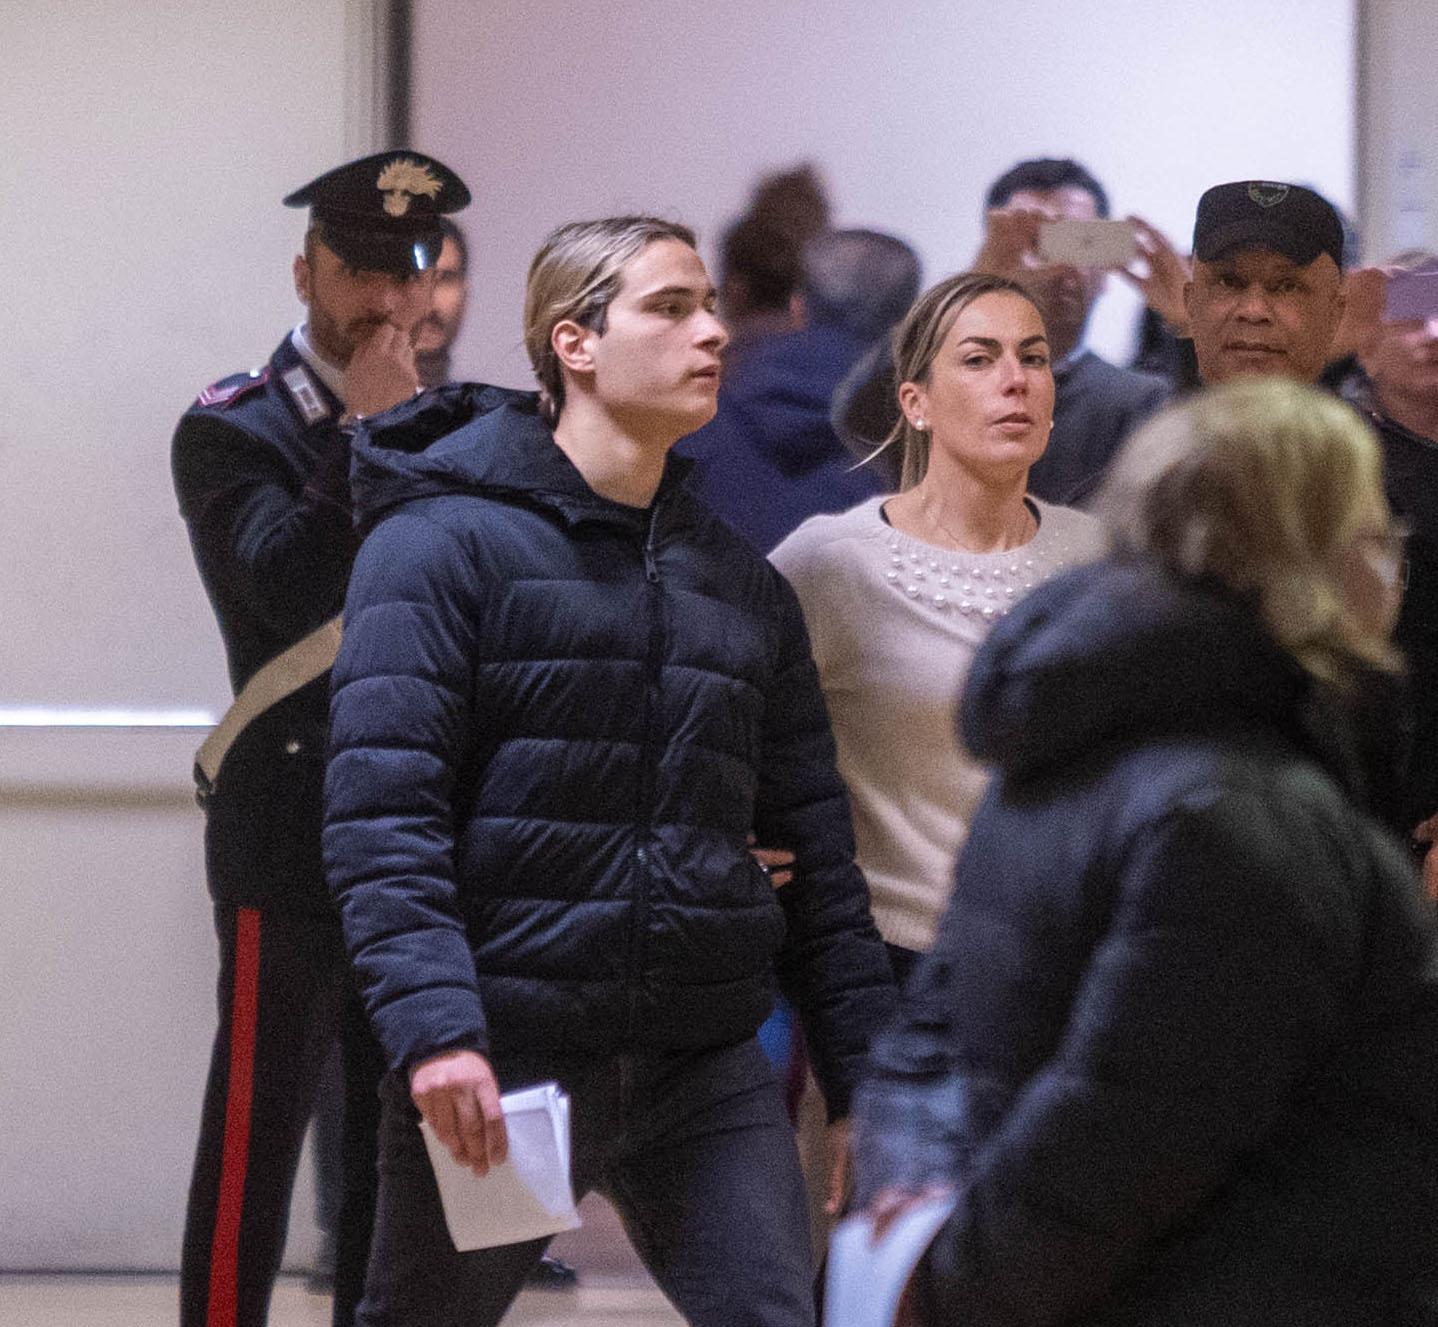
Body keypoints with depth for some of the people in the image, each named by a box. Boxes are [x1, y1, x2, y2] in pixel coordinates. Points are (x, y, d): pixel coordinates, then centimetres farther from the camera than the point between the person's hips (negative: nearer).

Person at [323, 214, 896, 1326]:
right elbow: (379, 816, -13)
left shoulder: (744, 585, 15)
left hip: (709, 1074, 4)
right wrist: (431, 1027, -25)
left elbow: (814, 853, 17)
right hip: (499, 1066, -4)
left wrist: (864, 1078, 10)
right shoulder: (445, 544, -4)